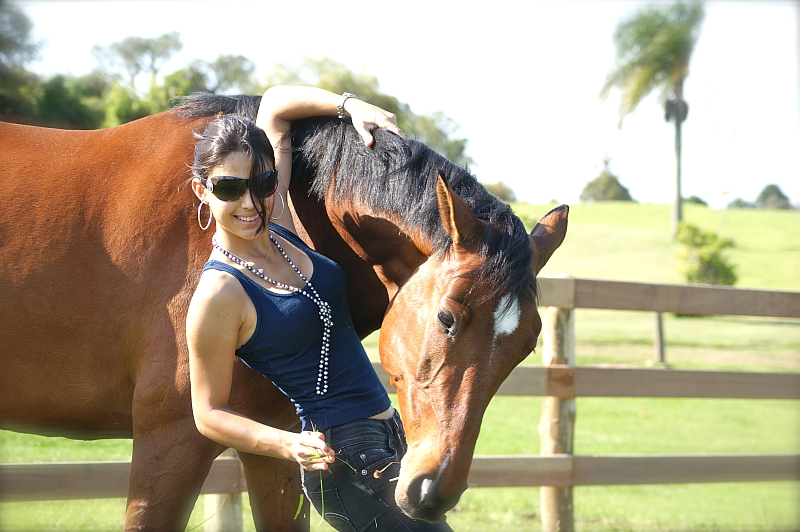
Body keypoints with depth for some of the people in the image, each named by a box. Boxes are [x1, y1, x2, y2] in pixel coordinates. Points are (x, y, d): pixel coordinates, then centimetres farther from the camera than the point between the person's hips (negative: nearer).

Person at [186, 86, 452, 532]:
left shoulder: (275, 223, 4)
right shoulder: (219, 295, -17)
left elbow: (275, 103, 15)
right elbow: (209, 414, -10)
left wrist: (351, 106, 3)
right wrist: (287, 444, -23)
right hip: (345, 461, -9)